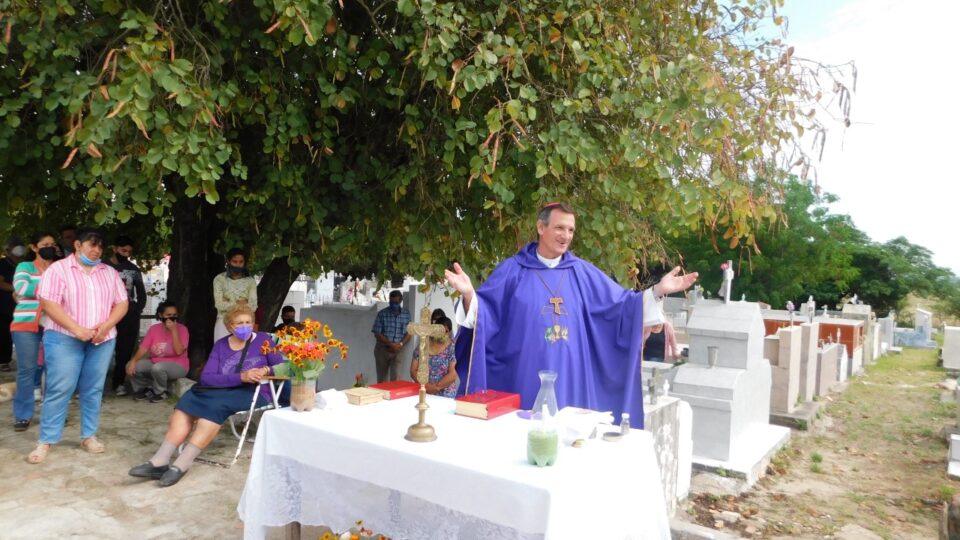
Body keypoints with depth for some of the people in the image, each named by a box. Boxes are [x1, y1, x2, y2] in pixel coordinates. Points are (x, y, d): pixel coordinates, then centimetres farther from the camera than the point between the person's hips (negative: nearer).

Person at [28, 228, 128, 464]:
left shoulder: (110, 273, 12)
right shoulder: (58, 269, 0)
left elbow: (122, 303, 9)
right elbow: (49, 304, -9)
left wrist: (105, 326, -9)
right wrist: (77, 330, -18)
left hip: (102, 340, 4)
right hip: (64, 338, -4)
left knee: (93, 389, 7)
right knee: (59, 389, -4)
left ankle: (88, 436, 16)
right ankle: (46, 441, 6)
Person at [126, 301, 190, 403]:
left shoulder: (182, 329, -12)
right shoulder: (154, 329, 1)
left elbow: (179, 351, -23)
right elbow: (143, 348, -3)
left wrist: (174, 330, -25)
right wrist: (133, 361, -21)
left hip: (177, 366, -5)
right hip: (155, 363, 5)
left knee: (157, 368, -35)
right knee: (130, 366, -14)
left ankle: (161, 392, -6)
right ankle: (147, 388, 9)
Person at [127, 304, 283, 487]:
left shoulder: (262, 340, 2)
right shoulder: (221, 345, 9)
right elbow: (206, 377, -5)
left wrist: (266, 370, -22)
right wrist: (240, 377, -19)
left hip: (254, 393, -4)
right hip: (223, 391, 4)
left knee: (215, 405, -31)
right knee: (188, 401, -22)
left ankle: (181, 465, -32)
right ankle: (160, 461, -26)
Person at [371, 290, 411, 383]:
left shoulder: (406, 314, 3)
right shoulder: (382, 313, -5)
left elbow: (408, 333, 4)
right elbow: (377, 333, -8)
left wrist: (400, 344, -14)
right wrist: (391, 344, -17)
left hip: (398, 350, 1)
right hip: (382, 349, -1)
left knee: (396, 377, -9)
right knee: (382, 379, 6)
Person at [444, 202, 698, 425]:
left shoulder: (582, 272, 9)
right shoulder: (512, 270, 0)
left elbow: (619, 304, 10)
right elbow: (486, 311, -5)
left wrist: (657, 290, -2)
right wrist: (469, 294, -26)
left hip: (570, 379, 3)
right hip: (524, 378, -2)